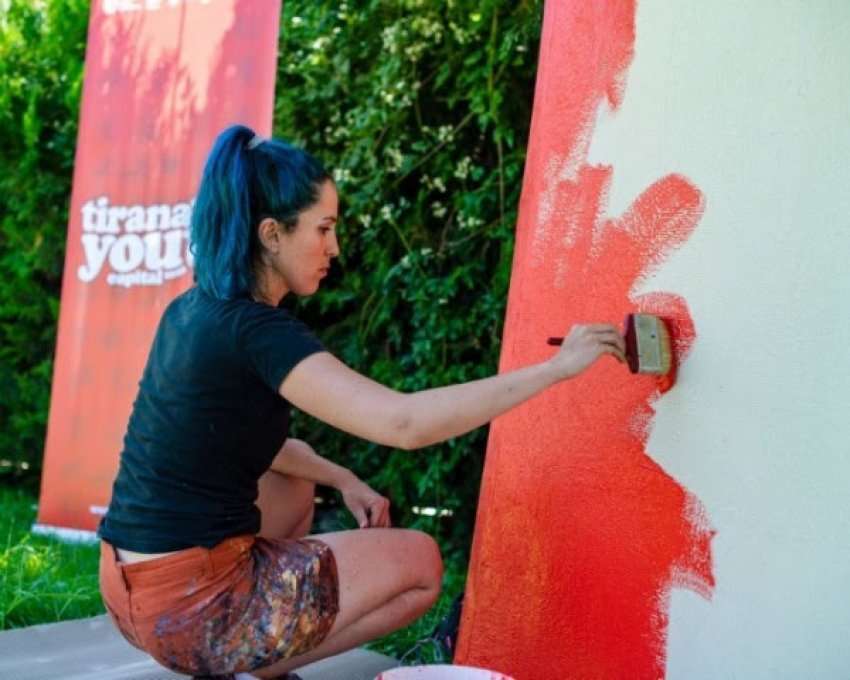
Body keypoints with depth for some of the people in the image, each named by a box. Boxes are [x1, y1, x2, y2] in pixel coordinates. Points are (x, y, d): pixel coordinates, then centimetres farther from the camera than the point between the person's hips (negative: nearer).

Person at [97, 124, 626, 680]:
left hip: (134, 591, 9)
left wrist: (341, 480, 13)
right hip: (189, 609, -8)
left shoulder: (194, 312, 8)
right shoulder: (253, 331, -19)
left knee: (296, 486, 33)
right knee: (420, 563, 7)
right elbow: (404, 422, -27)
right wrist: (557, 367, -21)